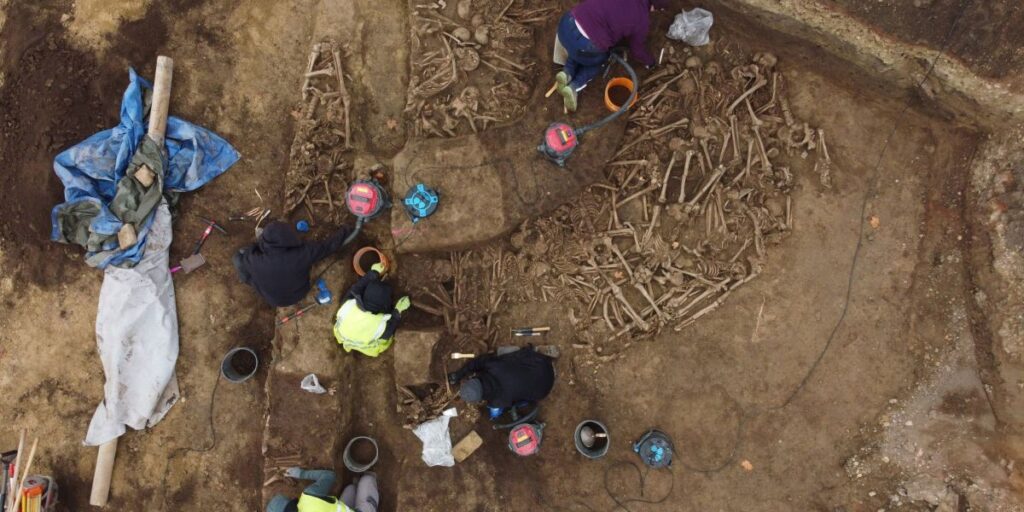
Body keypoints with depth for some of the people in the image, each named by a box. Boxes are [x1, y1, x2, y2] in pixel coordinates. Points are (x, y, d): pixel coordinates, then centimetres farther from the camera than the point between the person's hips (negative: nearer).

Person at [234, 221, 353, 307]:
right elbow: (328, 246, -21)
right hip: (299, 293, 1)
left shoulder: (254, 261, -36)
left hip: (273, 300, -1)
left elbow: (240, 255, -12)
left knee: (240, 258, 4)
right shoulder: (302, 253, -38)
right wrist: (344, 232, -4)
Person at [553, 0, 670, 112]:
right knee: (600, 60, 29)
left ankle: (567, 73, 13)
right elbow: (638, 51, 16)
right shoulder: (641, 20, 2)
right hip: (583, 45, -5)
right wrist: (650, 61, 37)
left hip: (567, 23, 5)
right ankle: (575, 87, 9)